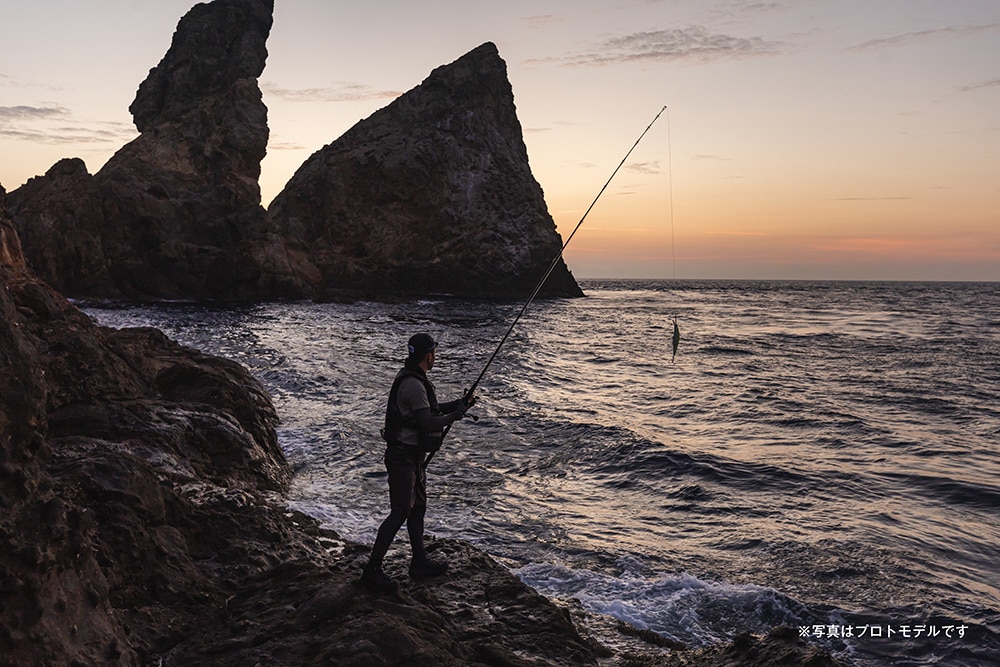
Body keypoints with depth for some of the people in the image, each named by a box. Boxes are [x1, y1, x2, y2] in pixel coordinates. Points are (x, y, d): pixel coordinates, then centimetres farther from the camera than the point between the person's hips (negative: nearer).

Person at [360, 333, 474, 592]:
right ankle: (372, 570, -2)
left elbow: (429, 411, 21)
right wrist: (456, 415, -13)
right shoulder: (413, 384, -23)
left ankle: (419, 562, 28)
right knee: (400, 512, -8)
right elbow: (428, 422, -27)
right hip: (403, 457, -11)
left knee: (418, 507, 17)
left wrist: (459, 403, 13)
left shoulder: (411, 378, 11)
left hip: (411, 455, 11)